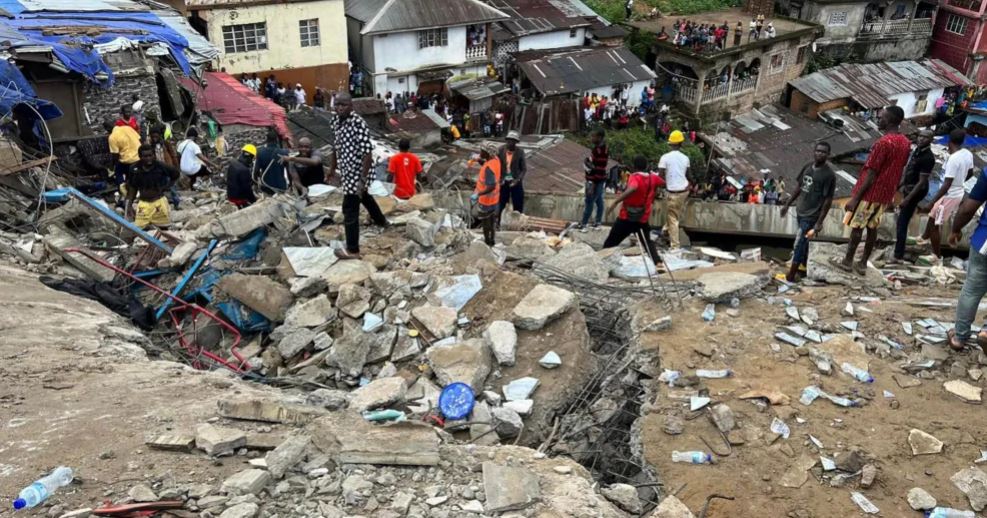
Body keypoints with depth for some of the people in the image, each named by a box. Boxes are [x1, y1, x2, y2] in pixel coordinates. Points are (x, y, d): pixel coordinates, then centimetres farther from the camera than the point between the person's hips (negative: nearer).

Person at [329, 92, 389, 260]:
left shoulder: (359, 124, -27)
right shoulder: (336, 120, -1)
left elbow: (367, 154, -27)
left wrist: (362, 180, -30)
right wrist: (333, 167, 20)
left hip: (357, 172, -9)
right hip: (347, 170, 9)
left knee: (350, 210, -3)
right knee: (362, 196, 32)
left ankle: (352, 250, 10)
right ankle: (381, 221, 58)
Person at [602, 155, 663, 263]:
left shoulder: (635, 177, -16)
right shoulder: (653, 178, 2)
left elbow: (632, 188, -40)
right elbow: (663, 183, 24)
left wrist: (615, 202, -45)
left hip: (626, 218, -5)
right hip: (643, 219, 5)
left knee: (610, 243, 6)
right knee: (647, 242, 22)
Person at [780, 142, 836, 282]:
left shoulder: (829, 175, -16)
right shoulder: (807, 167, 4)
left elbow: (828, 200, -16)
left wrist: (819, 223, -18)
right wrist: (787, 204, 15)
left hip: (811, 216, -7)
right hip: (800, 212, 7)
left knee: (799, 243, -6)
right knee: (803, 242, 19)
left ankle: (791, 274, 3)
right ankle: (802, 268, 33)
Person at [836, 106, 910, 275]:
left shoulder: (883, 143, -22)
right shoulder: (906, 143, 4)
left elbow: (871, 174, -21)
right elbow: (898, 171, 12)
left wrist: (855, 198, -17)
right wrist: (892, 192, 21)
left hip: (870, 193, -7)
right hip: (885, 194, 7)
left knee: (856, 227, 4)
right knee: (872, 228, 12)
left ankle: (848, 261, 14)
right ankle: (863, 264, 18)